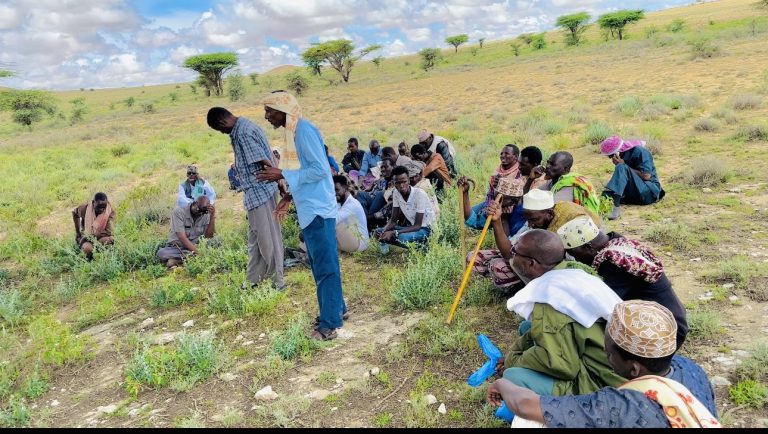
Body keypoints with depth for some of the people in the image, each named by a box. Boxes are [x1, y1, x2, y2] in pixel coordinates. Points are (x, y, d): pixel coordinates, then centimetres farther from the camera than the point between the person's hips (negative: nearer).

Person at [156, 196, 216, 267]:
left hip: (196, 247, 3)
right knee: (161, 253, -34)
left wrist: (212, 216, -20)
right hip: (176, 247, -3)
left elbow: (209, 236, -12)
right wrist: (197, 252, -32)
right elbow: (182, 237, -22)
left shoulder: (206, 215, -2)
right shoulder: (179, 212, -14)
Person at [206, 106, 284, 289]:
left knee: (267, 237, -1)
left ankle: (277, 281, 10)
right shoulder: (245, 126, 14)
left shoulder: (242, 133, -18)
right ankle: (253, 279, 27)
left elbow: (266, 162, -21)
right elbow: (270, 158, 15)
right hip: (258, 191, 10)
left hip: (259, 191, -10)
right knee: (256, 236, 16)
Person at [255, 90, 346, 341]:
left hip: (318, 209, -10)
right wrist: (289, 197, 15)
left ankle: (329, 324, 5)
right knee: (320, 264, 17)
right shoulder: (294, 131, 14)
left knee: (325, 266, -3)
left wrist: (283, 175, -18)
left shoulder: (304, 130, -15)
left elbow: (320, 169, -21)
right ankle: (336, 309, 30)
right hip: (309, 209, 10)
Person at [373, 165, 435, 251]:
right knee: (379, 232, -8)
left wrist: (393, 233, -32)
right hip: (411, 226, 7)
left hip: (424, 228, -7)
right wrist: (383, 231, -23)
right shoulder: (396, 193, -6)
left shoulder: (420, 194, -24)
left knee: (402, 237, -36)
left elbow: (417, 225, -24)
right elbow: (393, 220, -1)